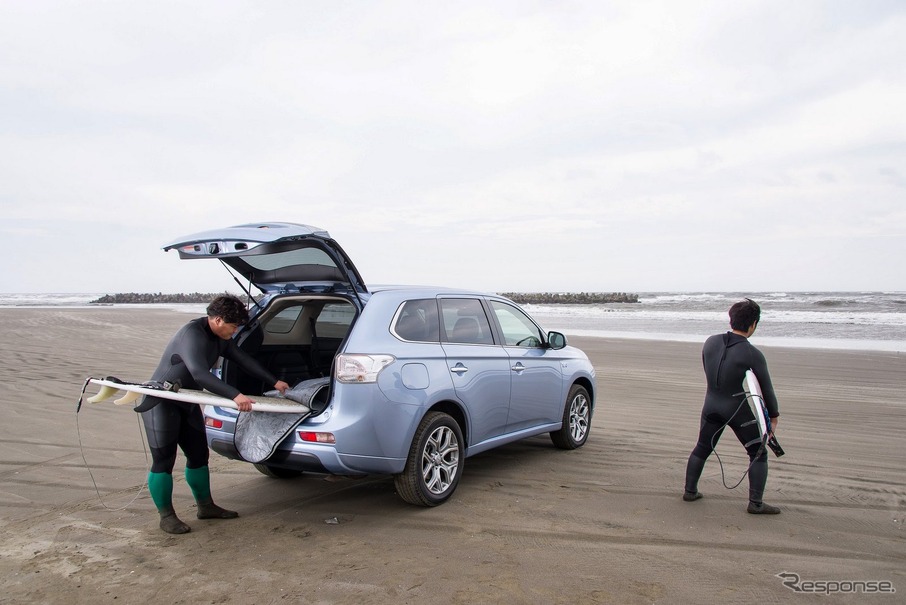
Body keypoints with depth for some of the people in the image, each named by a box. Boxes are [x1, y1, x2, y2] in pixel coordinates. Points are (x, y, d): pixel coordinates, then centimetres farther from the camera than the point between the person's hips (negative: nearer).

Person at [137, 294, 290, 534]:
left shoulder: (221, 338, 2)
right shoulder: (192, 334, -27)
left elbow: (243, 359, 11)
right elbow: (200, 374, -39)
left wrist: (274, 381, 9)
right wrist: (234, 395, -45)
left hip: (186, 402, 9)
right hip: (160, 403, -9)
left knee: (199, 455, 12)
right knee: (163, 460, -4)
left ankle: (206, 506, 24)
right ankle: (166, 516, 9)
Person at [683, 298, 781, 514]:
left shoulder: (711, 342, -5)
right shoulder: (753, 355, -17)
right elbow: (766, 389, -7)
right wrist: (773, 417, 7)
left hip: (711, 406, 5)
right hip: (739, 410, -4)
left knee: (702, 449, 19)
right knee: (758, 454, 11)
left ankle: (690, 491, 26)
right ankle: (755, 503, 11)